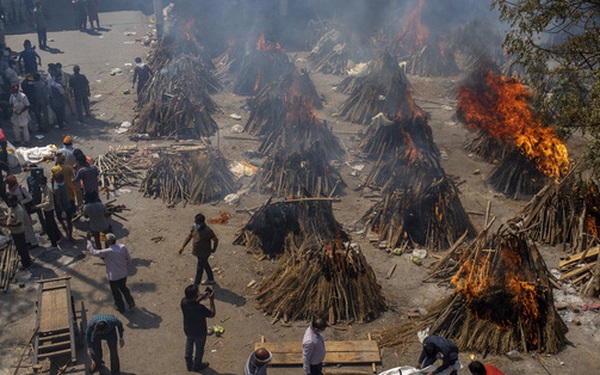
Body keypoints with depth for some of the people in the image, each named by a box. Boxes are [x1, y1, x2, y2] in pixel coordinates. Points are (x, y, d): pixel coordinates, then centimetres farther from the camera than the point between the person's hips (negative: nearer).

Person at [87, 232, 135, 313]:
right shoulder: (123, 248, -13)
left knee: (116, 292, 20)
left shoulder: (108, 252, -29)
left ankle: (121, 308, 39)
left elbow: (93, 252, -22)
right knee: (123, 288, 31)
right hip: (123, 274, 5)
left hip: (113, 277, -5)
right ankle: (131, 302, 33)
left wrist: (89, 240, -12)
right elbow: (129, 259, -1)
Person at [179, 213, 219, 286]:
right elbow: (189, 236, 2)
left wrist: (213, 249, -4)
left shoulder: (207, 231, -32)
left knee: (199, 269, 5)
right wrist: (183, 246, -4)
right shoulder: (195, 227, -10)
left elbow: (216, 240, -20)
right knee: (205, 265, 26)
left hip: (203, 254, -8)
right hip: (198, 252, 8)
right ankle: (210, 279, 49)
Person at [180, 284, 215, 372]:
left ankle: (189, 364, 52)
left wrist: (204, 296, -8)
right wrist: (211, 300, -23)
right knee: (199, 349, 24)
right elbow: (212, 314, -23)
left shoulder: (184, 302, -24)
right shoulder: (200, 308, -40)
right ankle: (196, 366, 47)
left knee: (189, 347, 30)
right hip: (199, 332, -5)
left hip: (188, 330, 5)